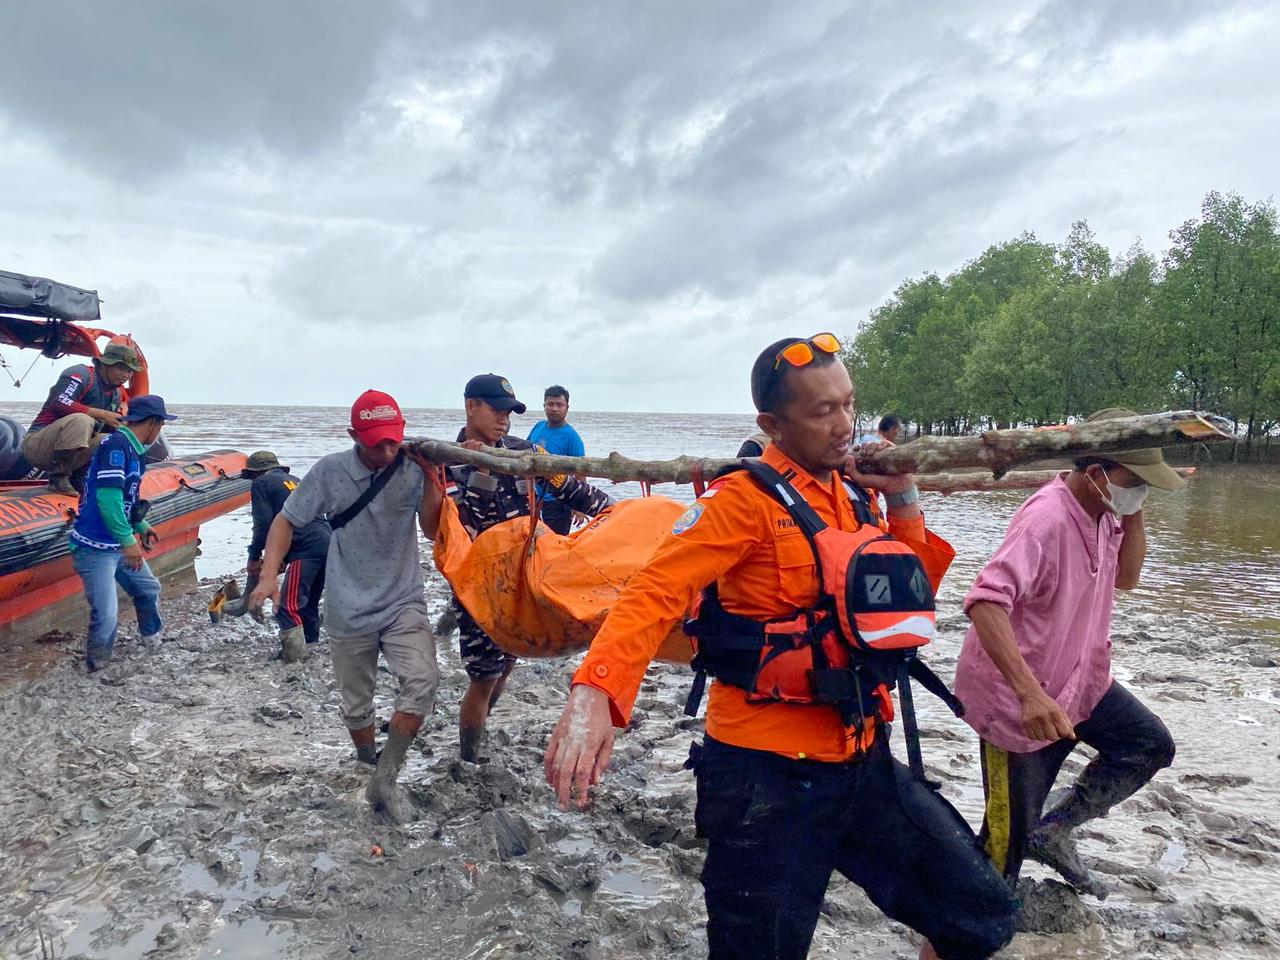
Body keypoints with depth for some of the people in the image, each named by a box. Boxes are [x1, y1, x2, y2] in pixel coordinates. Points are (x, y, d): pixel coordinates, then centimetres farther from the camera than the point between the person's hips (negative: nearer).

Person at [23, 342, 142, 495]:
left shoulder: (116, 395, 13)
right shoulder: (81, 374, -11)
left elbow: (109, 429, 17)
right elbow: (59, 403, -27)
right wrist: (101, 414, -27)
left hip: (72, 450, 8)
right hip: (38, 444, -8)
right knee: (81, 420, -35)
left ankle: (77, 480, -3)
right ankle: (58, 478, -24)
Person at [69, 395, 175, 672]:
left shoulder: (134, 450, 10)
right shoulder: (115, 445, -20)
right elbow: (107, 496, -28)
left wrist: (141, 526, 28)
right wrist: (128, 540, -28)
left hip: (121, 545, 10)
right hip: (95, 548, -10)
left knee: (149, 589, 23)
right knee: (106, 615, -12)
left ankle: (153, 638, 45)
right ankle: (97, 668, 7)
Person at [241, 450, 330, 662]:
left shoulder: (261, 484, 9)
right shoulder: (295, 481, 31)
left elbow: (263, 524, -3)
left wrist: (254, 557, 8)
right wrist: (282, 558, 29)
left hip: (307, 548, -8)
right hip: (327, 542, 8)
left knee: (288, 606, -9)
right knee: (309, 605, 18)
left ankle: (295, 657, -15)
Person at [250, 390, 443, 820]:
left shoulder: (413, 469, -9)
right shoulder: (330, 471, -10)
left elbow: (432, 528, -14)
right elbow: (286, 521, -1)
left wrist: (431, 478, -24)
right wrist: (268, 574, -13)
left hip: (403, 603, 0)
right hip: (349, 611, 1)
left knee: (422, 680, -23)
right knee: (356, 706, 12)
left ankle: (384, 779, -7)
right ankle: (369, 760, 42)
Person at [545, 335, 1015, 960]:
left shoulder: (850, 493, 7)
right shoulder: (746, 499, -15)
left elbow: (911, 598, 13)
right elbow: (655, 593, -25)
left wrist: (902, 498, 0)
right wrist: (593, 694, -41)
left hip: (863, 763, 7)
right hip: (766, 775, -6)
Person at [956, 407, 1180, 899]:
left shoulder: (1103, 513, -1)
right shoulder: (1046, 520, -30)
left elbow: (1125, 577, 15)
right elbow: (986, 600, -42)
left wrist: (1135, 512, -2)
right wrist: (1030, 692, -50)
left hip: (1078, 681, 9)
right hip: (1017, 698, -8)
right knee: (1009, 833, 2)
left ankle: (1054, 832, 16)